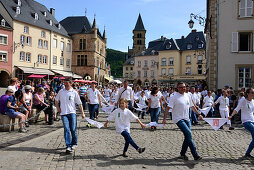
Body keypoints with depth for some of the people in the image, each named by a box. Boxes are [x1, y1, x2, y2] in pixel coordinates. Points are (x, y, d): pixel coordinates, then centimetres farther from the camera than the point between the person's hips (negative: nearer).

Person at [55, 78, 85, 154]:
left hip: (72, 113, -1)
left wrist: (82, 112, 1)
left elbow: (79, 103, 4)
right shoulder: (61, 92, 8)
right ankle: (68, 146, -5)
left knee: (73, 129, 1)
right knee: (66, 129, -7)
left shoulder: (74, 92, 2)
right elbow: (56, 100, 21)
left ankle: (74, 143, 22)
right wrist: (58, 107, 7)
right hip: (63, 113, 1)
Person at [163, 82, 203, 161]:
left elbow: (192, 106, 23)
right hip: (178, 119, -7)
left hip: (186, 119, 7)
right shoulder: (174, 97, -9)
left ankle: (182, 154, 20)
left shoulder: (187, 96, 12)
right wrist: (164, 118, -18)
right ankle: (195, 155, -11)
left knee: (188, 136, 6)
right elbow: (168, 108, -11)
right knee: (189, 134, -18)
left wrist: (198, 114, 24)